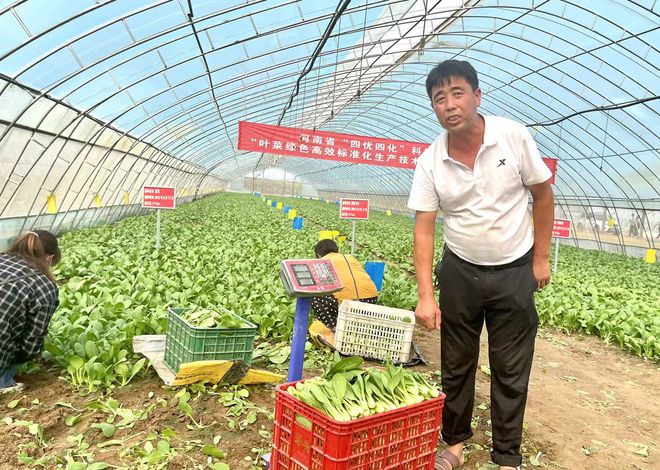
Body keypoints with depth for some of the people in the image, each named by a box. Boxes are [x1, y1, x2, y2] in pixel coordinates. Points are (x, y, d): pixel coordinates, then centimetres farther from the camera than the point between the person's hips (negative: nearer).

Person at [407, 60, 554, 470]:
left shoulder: (514, 136, -13)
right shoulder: (430, 162, -11)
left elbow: (543, 195, -2)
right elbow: (424, 228, -13)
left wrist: (541, 258, -1)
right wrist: (425, 295, -21)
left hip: (515, 272, -1)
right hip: (460, 271, 1)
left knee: (511, 372, 8)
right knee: (456, 364, 13)